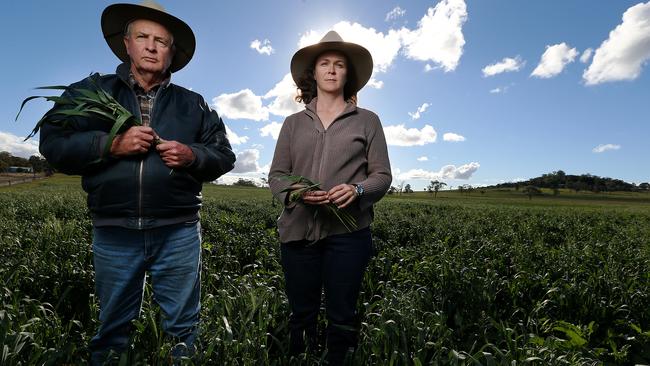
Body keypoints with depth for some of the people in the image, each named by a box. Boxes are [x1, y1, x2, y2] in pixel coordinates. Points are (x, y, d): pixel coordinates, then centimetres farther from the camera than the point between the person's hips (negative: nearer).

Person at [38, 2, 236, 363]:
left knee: (183, 327, 12)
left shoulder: (193, 103, 10)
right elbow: (53, 144, 2)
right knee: (112, 329, 17)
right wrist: (110, 144, -13)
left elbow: (224, 156, 7)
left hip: (178, 233, 0)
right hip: (113, 233, 1)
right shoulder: (91, 91, 10)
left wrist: (191, 156, -12)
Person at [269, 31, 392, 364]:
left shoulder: (368, 120, 9)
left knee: (341, 318, 5)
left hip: (347, 232, -1)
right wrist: (295, 191, -13)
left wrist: (357, 190, -16)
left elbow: (382, 176, 5)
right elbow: (275, 176, 9)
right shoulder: (293, 123, 13)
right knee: (301, 316, 11)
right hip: (298, 231, 2)